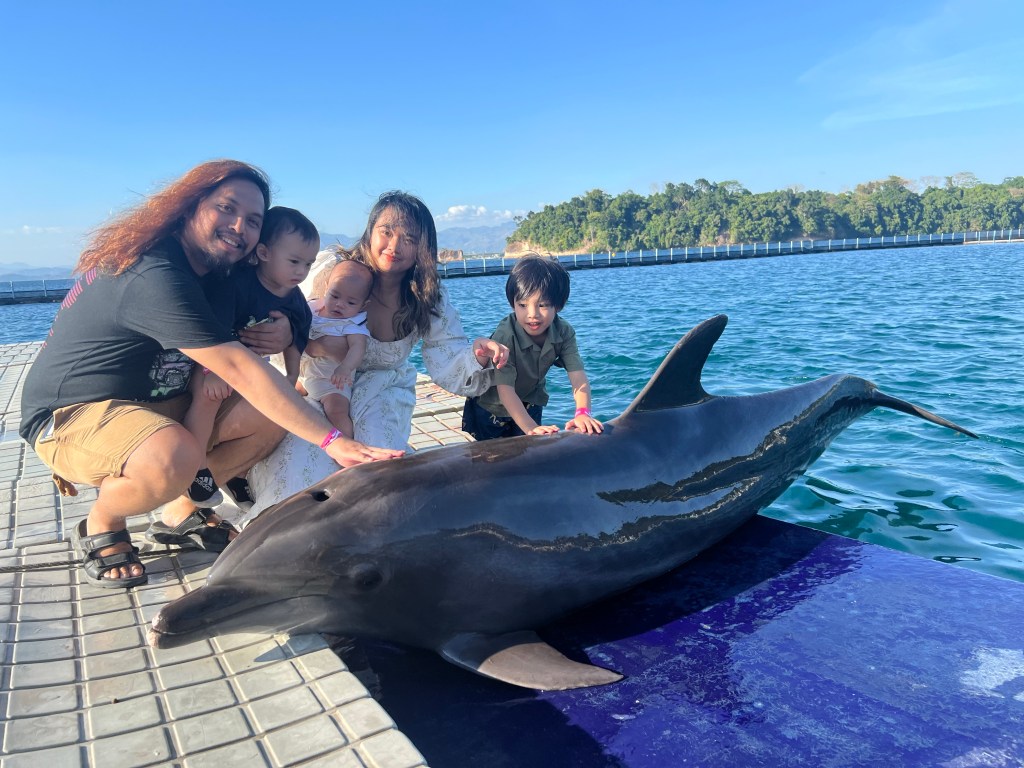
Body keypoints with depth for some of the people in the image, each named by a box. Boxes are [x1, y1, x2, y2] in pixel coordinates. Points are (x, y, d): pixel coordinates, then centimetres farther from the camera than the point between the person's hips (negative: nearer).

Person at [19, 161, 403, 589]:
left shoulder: (206, 269, 2)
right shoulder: (157, 276, -28)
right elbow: (238, 369, -35)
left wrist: (280, 333, -17)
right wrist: (331, 441, -37)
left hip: (152, 404, 9)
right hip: (70, 415, -8)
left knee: (270, 416, -9)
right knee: (176, 458, -39)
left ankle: (182, 512, 10)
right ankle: (100, 526, -5)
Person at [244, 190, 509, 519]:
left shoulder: (430, 299, -9)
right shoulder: (332, 268, -19)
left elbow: (450, 368, -12)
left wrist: (479, 355, -37)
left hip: (381, 390, 3)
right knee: (303, 467, -27)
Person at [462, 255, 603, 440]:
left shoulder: (563, 333, -22)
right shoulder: (504, 337, -36)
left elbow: (578, 375, -29)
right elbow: (505, 389, -40)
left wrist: (583, 413, -48)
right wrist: (531, 428, -52)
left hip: (529, 405, 3)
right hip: (489, 408, -3)